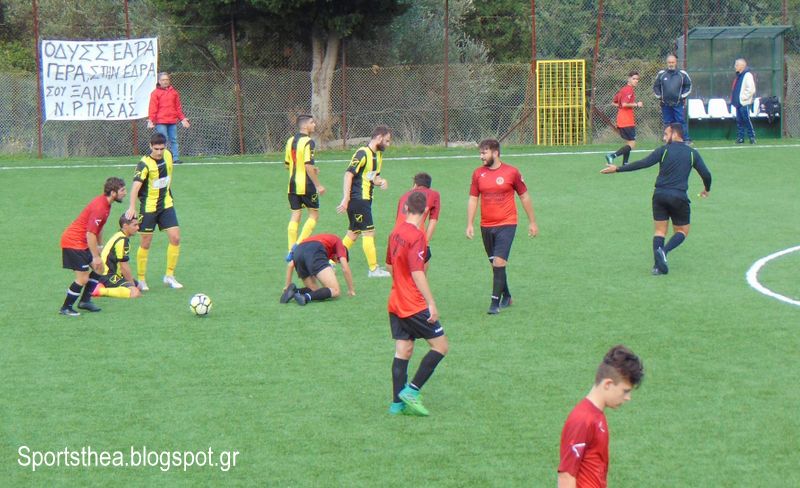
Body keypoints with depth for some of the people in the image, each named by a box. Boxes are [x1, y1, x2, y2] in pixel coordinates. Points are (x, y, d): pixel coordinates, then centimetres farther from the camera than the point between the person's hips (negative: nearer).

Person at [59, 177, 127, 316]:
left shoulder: (105, 204, 6)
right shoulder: (99, 208, -25)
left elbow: (98, 229, 20)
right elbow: (90, 234, -26)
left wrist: (99, 247, 18)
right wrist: (96, 257, -21)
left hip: (81, 242, 10)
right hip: (73, 243, -10)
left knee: (99, 268, 12)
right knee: (83, 278, -10)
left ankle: (85, 301, 21)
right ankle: (65, 308, 3)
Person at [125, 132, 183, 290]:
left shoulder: (168, 155, -2)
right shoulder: (145, 164, -22)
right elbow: (136, 185, -34)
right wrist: (132, 207, -47)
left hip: (166, 204, 5)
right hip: (148, 207, -5)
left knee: (175, 238, -4)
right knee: (146, 243, 2)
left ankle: (169, 276, 9)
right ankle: (141, 280, 15)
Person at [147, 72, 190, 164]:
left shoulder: (174, 92, 14)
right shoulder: (155, 93, 1)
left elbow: (178, 107, 17)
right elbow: (153, 108, -4)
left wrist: (182, 119, 13)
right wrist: (150, 120, -12)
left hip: (173, 121, 4)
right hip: (160, 122, -4)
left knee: (174, 140, 4)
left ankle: (176, 158, 7)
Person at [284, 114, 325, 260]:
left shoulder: (290, 141, 10)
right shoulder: (308, 142, -15)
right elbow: (308, 166, -21)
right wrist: (318, 185, -16)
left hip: (292, 185, 7)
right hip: (306, 185, -7)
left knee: (295, 216, 9)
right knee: (314, 214, 6)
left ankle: (291, 250, 5)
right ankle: (299, 244, -6)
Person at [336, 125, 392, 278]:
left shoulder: (378, 155, 13)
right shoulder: (362, 153, -16)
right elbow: (349, 174, -20)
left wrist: (381, 181, -3)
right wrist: (346, 199, -25)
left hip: (365, 199, 10)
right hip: (357, 199, -9)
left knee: (353, 233, 13)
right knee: (369, 232, -7)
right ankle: (374, 269, -1)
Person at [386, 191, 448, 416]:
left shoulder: (396, 232, 8)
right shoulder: (417, 236, -17)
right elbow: (417, 273, -24)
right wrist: (431, 304, -23)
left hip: (395, 303, 8)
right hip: (414, 305, -8)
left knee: (403, 351, 9)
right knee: (440, 346, 1)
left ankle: (398, 402, 7)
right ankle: (412, 390, -3)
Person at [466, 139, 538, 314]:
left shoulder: (511, 172, -4)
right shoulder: (478, 174, 4)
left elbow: (524, 196, 5)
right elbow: (473, 199, 8)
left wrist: (532, 222, 7)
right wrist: (470, 224, -1)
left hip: (506, 224, -4)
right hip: (486, 226, 4)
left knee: (499, 262, -15)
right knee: (495, 263, 11)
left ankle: (495, 303, -13)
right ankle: (506, 297, 29)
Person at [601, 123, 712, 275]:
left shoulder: (664, 150, 0)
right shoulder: (692, 153, 5)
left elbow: (643, 163, -7)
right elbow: (706, 174, 5)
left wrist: (618, 169, -3)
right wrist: (707, 190, 27)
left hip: (660, 195, 0)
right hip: (679, 197, 0)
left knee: (660, 231, 10)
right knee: (682, 231, 13)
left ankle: (658, 264, -6)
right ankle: (664, 251, -15)